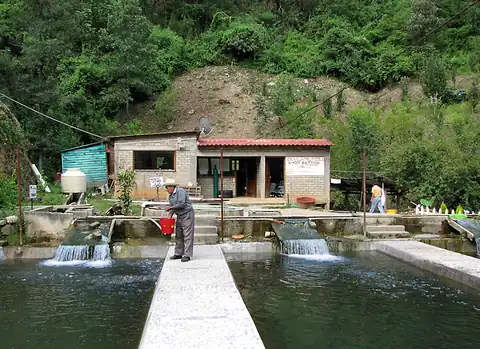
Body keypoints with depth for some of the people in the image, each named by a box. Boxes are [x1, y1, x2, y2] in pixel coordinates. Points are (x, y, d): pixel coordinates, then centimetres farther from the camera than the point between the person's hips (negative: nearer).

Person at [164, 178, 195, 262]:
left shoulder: (180, 191, -14)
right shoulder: (170, 196, 13)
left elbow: (181, 204, -22)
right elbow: (172, 207, 13)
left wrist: (170, 207, -11)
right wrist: (169, 216, -2)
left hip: (187, 215, -9)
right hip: (179, 216, 9)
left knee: (187, 236, -8)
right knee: (178, 236, 10)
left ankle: (187, 255, -7)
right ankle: (178, 254, 18)